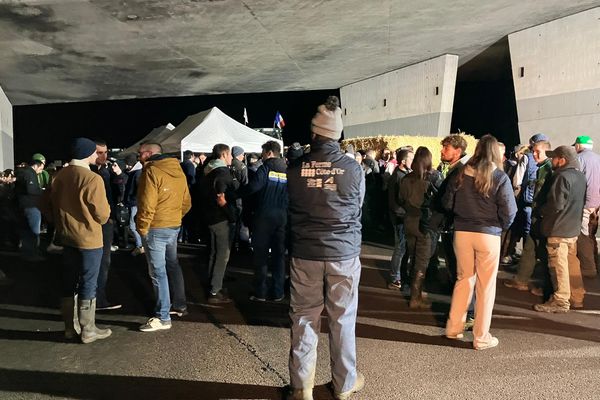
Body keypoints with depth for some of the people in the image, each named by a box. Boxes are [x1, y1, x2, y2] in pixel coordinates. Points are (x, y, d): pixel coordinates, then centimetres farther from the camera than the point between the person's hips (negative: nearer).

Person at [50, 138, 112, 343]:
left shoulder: (59, 176, 2)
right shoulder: (92, 179, -19)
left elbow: (53, 205, 11)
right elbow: (102, 214, -15)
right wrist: (105, 215, 7)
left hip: (67, 236, 7)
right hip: (89, 238, -7)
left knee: (69, 282, 14)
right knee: (88, 283, 3)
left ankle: (70, 327, 25)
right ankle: (88, 330, 12)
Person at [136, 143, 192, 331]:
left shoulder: (151, 171, -14)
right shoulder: (178, 170, 9)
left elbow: (147, 205, -19)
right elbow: (186, 202, 12)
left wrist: (142, 228, -9)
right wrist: (175, 216, 15)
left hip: (156, 229, -8)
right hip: (175, 226, 8)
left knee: (158, 272, -2)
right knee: (172, 266, 20)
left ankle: (163, 317, 3)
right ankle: (180, 306, 30)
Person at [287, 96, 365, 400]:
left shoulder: (296, 169, -7)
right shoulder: (353, 169, -8)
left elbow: (292, 209, 6)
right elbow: (357, 210, 6)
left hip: (305, 253, 0)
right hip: (344, 254, 0)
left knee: (304, 319, 11)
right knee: (342, 320, 12)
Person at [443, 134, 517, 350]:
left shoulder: (461, 174, 0)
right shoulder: (500, 177, -8)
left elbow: (447, 203, 4)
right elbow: (509, 211, -9)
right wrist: (502, 226, 10)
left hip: (462, 232, 3)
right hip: (488, 235, -3)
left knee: (464, 279, 17)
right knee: (486, 285, 8)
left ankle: (454, 327, 25)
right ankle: (481, 337, 16)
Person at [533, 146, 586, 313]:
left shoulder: (562, 177, -18)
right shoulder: (580, 176, 11)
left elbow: (556, 203, -23)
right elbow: (580, 202, 19)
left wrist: (541, 210, -7)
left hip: (558, 229, -9)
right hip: (573, 227, 9)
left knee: (559, 266, -2)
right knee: (572, 263, 17)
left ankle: (561, 301, 4)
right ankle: (577, 297, 26)